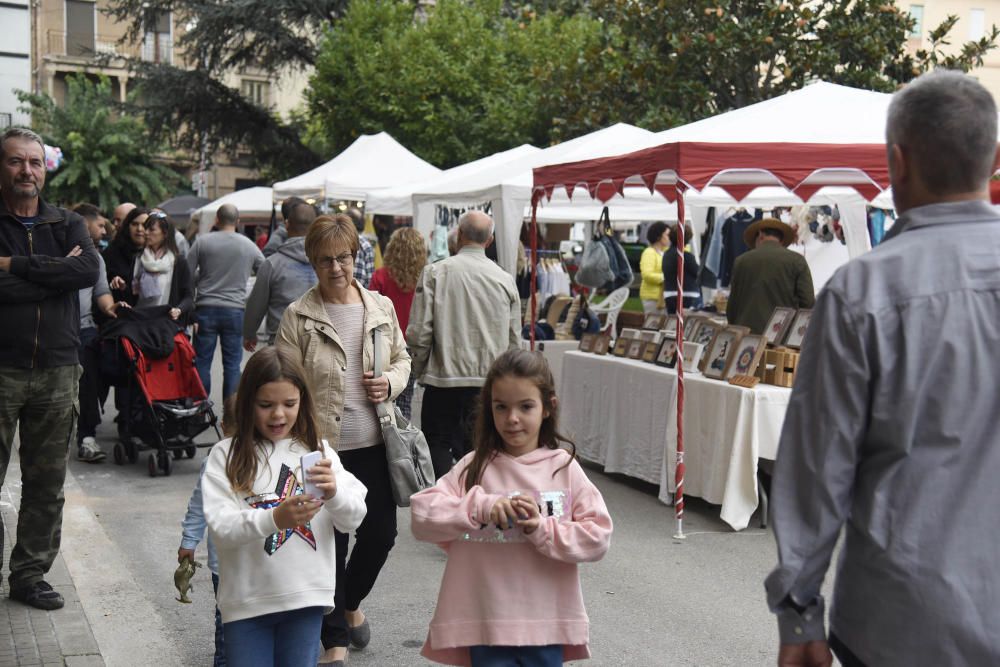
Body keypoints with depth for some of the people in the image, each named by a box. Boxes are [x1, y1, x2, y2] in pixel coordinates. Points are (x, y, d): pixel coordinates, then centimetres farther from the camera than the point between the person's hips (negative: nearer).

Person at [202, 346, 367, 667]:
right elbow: (220, 528, -14)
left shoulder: (317, 450, 4)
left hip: (306, 596, 2)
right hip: (247, 601, -2)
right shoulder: (226, 455, -3)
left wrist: (334, 492, -26)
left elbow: (354, 518, -4)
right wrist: (274, 519, -31)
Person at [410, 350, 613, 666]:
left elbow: (597, 538, -4)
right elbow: (422, 516, -10)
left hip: (546, 625, 1)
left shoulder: (564, 468, 0)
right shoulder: (475, 466, 0)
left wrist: (543, 530, -18)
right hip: (486, 624, -1)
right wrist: (481, 506, -21)